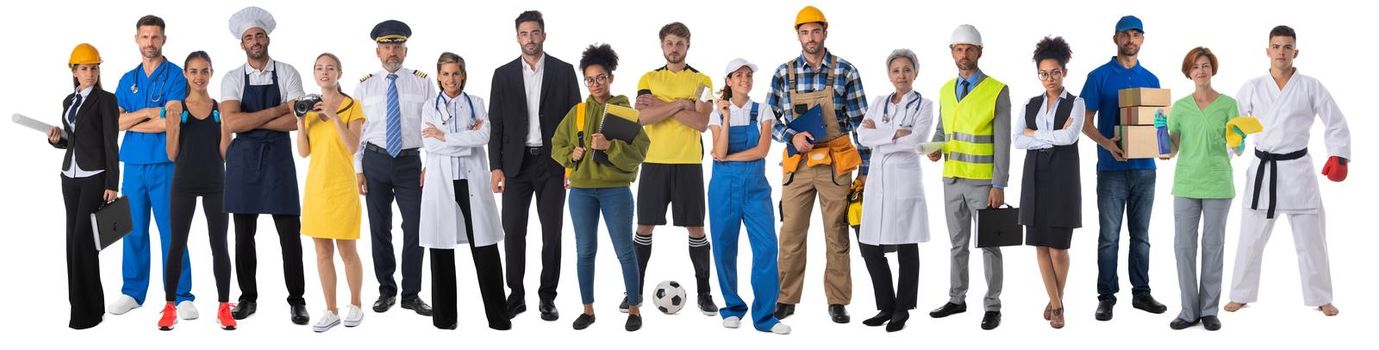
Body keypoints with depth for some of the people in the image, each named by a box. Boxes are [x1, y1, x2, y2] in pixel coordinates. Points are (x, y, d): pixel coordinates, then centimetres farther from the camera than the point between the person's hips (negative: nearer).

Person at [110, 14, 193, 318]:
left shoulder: (175, 76, -2)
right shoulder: (127, 80, 14)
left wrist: (130, 121, -3)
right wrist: (148, 112, -10)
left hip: (165, 164, -4)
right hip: (133, 164, 4)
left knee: (171, 231, -4)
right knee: (133, 230, 7)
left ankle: (181, 296, 0)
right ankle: (132, 292, 17)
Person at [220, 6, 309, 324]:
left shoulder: (287, 74, 1)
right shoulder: (233, 79, 3)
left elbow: (296, 121, -11)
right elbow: (231, 123, -11)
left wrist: (250, 121, -11)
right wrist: (276, 111, -12)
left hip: (278, 157, -1)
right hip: (243, 158, 1)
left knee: (290, 233, -1)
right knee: (243, 234, 7)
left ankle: (297, 300, 8)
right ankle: (248, 298, 19)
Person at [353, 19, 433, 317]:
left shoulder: (422, 83, 3)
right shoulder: (365, 86, 6)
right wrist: (358, 169, -1)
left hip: (411, 161, -1)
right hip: (375, 161, 1)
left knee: (415, 228, -3)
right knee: (379, 229, 7)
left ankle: (412, 294, 8)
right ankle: (386, 290, 20)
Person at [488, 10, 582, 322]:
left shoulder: (564, 71, 2)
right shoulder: (503, 74, 5)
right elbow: (495, 124, 4)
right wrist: (495, 166, -4)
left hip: (552, 162, -1)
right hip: (516, 163, 1)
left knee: (552, 232, 2)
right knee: (513, 231, 0)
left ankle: (547, 297, 12)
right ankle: (516, 295, 11)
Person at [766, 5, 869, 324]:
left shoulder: (845, 71, 0)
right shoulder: (784, 73, 4)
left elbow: (860, 122, 2)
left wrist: (865, 167, -1)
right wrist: (792, 136, -11)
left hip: (836, 165, -1)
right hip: (797, 164, 1)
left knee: (837, 235, 4)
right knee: (791, 234, 3)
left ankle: (838, 301, 13)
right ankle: (786, 299, 14)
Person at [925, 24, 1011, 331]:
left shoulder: (998, 91, -10)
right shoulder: (946, 91, 7)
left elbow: (1002, 142, -12)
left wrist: (999, 186, -16)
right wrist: (935, 150, -9)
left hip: (984, 182, -5)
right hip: (953, 180, 5)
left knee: (989, 245, 1)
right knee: (957, 243, 13)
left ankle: (992, 306, 10)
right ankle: (957, 299, 25)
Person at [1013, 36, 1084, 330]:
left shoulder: (1075, 104, 1)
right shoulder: (1031, 105, 10)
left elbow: (1070, 136, -16)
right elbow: (1016, 140, -2)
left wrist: (1035, 134, -6)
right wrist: (1053, 137, -10)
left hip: (1063, 178, -3)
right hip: (1035, 178, 4)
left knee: (1059, 248, -4)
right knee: (1041, 245, 3)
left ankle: (1057, 301, 17)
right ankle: (1055, 303, 16)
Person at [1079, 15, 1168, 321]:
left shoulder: (1150, 79, 11)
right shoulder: (1099, 77, -1)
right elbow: (1086, 123, -4)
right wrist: (1107, 144, -21)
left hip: (1145, 168, 4)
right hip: (1112, 169, -4)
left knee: (1140, 235, 11)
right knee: (1109, 237, 0)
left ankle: (1141, 292, 19)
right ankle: (1106, 297, 7)